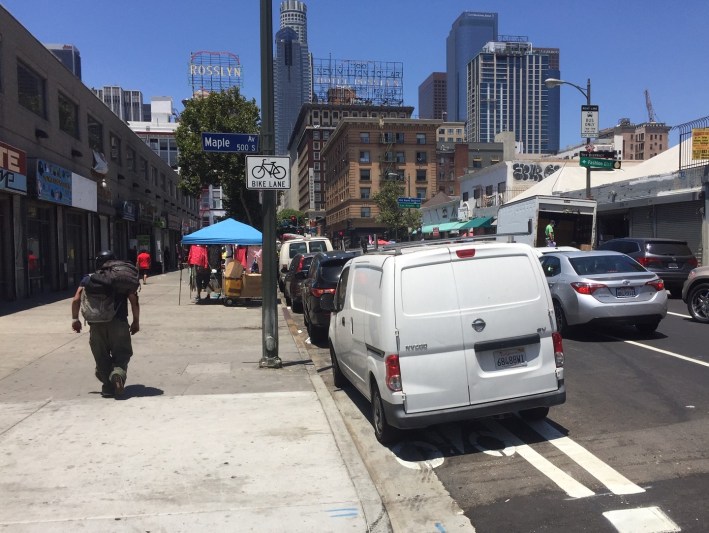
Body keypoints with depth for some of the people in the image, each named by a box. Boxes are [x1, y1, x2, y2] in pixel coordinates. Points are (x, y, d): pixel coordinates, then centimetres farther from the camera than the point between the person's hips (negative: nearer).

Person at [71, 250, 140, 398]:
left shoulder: (89, 279, 12)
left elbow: (76, 300, 3)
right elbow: (134, 301, 1)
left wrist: (75, 319, 13)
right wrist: (136, 321, 7)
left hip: (96, 324, 1)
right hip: (118, 323, -1)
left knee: (101, 356, 13)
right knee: (122, 353, 8)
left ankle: (108, 387, 16)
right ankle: (118, 373, -21)